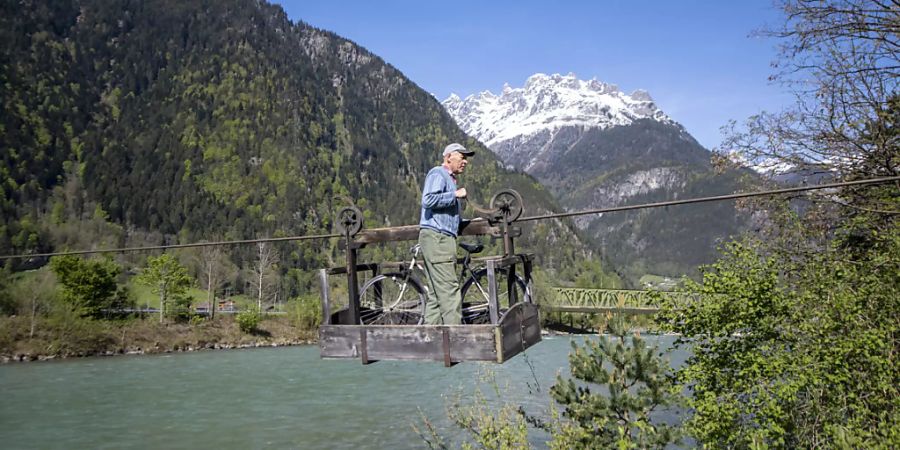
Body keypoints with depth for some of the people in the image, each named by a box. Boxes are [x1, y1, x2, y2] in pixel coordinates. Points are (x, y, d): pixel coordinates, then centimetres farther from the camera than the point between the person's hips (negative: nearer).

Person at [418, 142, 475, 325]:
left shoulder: (449, 179, 27)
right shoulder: (437, 174, -5)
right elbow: (428, 200, -22)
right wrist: (455, 194, -15)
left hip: (443, 239, 11)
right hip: (436, 237, -11)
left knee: (436, 293, 7)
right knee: (449, 288, -14)